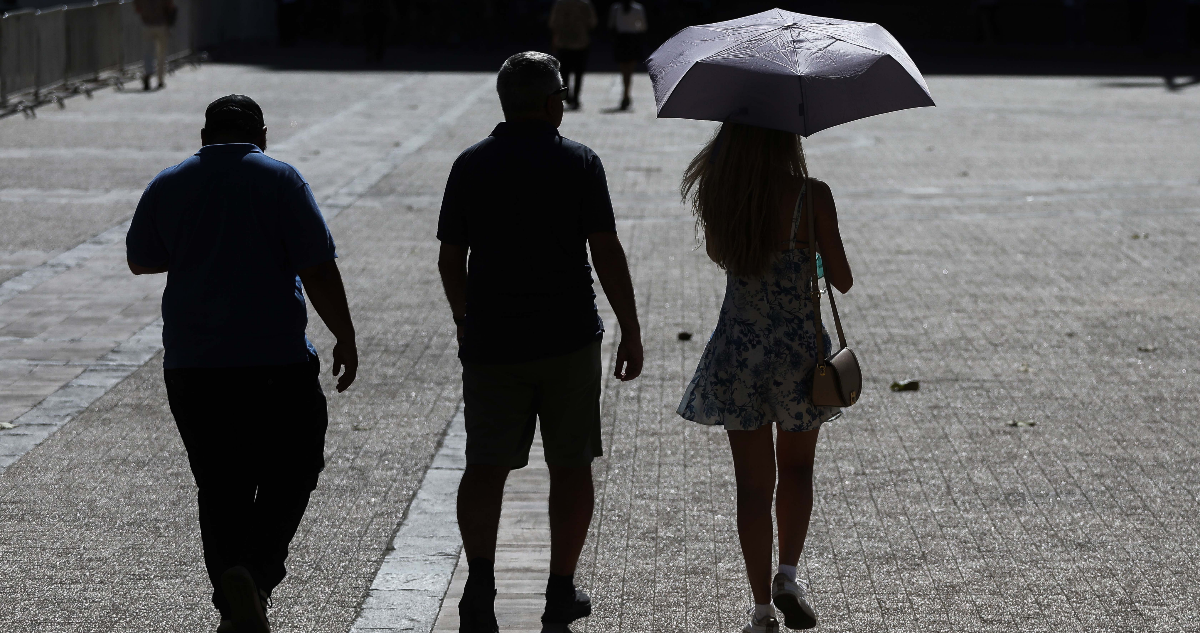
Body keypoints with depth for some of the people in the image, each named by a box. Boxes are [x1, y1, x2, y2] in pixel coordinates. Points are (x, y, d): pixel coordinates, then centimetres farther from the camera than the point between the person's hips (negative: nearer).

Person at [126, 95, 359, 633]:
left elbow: (140, 260, 19)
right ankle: (255, 573, -7)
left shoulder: (168, 185, 5)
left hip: (191, 366, 3)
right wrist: (345, 339, 0)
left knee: (219, 487, 11)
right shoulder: (281, 180, -4)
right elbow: (318, 269, -8)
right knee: (291, 469, 12)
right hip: (276, 361, -3)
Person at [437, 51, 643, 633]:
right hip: (569, 341, -2)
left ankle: (480, 580, -13)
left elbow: (450, 261, 4)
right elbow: (607, 256, -9)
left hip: (490, 341, 2)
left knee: (485, 466, 5)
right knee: (570, 466, 10)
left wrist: (466, 322, 20)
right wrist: (631, 333, -1)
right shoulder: (578, 162, -6)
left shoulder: (471, 165, 1)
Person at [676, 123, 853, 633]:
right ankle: (789, 574, 8)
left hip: (737, 352, 2)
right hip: (799, 348, -2)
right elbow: (842, 281, -7)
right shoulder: (811, 196, -15)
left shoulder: (715, 192, -5)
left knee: (753, 482, 10)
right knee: (796, 467, 22)